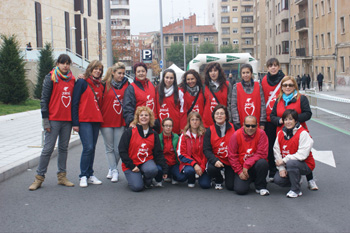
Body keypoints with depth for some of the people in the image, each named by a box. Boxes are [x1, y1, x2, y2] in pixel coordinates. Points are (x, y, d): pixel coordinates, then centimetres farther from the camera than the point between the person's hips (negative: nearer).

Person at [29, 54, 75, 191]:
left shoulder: (72, 79, 10)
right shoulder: (51, 78, -3)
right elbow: (44, 99, -5)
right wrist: (45, 119, -9)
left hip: (67, 120, 5)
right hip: (54, 119, -4)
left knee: (64, 148, 9)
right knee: (48, 148, -4)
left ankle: (62, 176, 16)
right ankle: (39, 177, 4)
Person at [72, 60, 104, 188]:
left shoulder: (100, 86, 15)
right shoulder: (82, 83, -2)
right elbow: (75, 103, -6)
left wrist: (100, 118, 7)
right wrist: (75, 123, -11)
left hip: (96, 120, 6)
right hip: (84, 120, -6)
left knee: (92, 148, 7)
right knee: (88, 147, -12)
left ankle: (90, 175, 15)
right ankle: (83, 176, -2)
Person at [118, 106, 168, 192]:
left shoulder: (154, 134, 5)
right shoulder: (130, 132, -6)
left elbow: (158, 153, 6)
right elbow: (122, 150, -6)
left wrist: (164, 169, -3)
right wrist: (131, 166, -13)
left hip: (147, 161, 3)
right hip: (131, 163, -2)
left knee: (153, 170, -33)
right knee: (137, 187, -22)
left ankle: (147, 181, 2)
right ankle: (133, 177, 15)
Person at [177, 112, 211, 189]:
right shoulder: (184, 135, 0)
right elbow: (181, 154, -6)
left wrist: (202, 167, -14)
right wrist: (194, 164, -18)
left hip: (203, 164, 0)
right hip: (189, 163, 0)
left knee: (205, 184, -21)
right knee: (189, 171, -35)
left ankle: (202, 176, 18)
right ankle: (191, 181, 4)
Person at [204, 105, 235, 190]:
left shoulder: (233, 128, -4)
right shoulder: (209, 130, -2)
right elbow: (206, 149, -7)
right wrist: (215, 161, -25)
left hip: (231, 162, 0)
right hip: (216, 160, 0)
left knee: (231, 186, -11)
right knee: (211, 169, -33)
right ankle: (218, 180, 5)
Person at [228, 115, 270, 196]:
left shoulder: (261, 133, -9)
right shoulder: (236, 135, -6)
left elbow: (262, 154, -14)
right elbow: (232, 156, -3)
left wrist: (247, 165, -20)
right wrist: (239, 171, -9)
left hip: (255, 166, 0)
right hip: (242, 168, 1)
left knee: (262, 163, -35)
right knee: (240, 190, -20)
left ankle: (260, 187, -8)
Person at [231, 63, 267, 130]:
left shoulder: (258, 86, 4)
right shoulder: (236, 88, 1)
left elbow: (262, 105, 2)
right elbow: (233, 106, -3)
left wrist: (262, 122, -4)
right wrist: (237, 124, -9)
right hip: (242, 125, -1)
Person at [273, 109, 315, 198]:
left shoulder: (303, 133, -15)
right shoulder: (280, 133, 3)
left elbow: (302, 155, -23)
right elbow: (277, 152, 0)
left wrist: (284, 160, -21)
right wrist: (281, 168, -13)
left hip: (306, 165, -6)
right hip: (287, 165, 6)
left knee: (291, 163, -36)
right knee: (278, 179, -16)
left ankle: (296, 191, -18)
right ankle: (296, 180, 15)